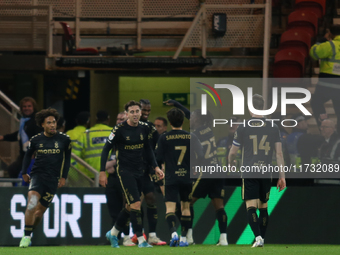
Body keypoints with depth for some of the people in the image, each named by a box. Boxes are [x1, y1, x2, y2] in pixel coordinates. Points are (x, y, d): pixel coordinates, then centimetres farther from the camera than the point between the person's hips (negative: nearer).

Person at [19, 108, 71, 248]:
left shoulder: (64, 139, 1)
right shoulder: (35, 140, 0)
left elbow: (67, 158, 12)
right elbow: (28, 155, 17)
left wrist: (64, 177, 8)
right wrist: (24, 173, 11)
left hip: (53, 179, 1)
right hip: (37, 175, -1)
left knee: (40, 210, 4)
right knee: (32, 202, -24)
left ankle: (29, 234, 24)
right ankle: (26, 236, -20)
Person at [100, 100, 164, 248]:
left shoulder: (144, 128, 2)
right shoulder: (120, 129, -13)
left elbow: (148, 149, 15)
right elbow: (106, 149, -7)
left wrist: (155, 167, 5)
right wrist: (102, 172, -10)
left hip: (139, 171, 6)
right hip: (124, 171, -6)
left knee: (130, 206, 13)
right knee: (136, 204, -15)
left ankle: (113, 233, 32)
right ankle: (141, 240, -12)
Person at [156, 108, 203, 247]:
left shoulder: (164, 138, -4)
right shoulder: (191, 137, 2)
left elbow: (158, 159, -4)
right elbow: (201, 156, 2)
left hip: (171, 178, -2)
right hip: (187, 177, 2)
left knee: (170, 208, -5)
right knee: (186, 207, 14)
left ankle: (173, 232, -29)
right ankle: (183, 238, 15)